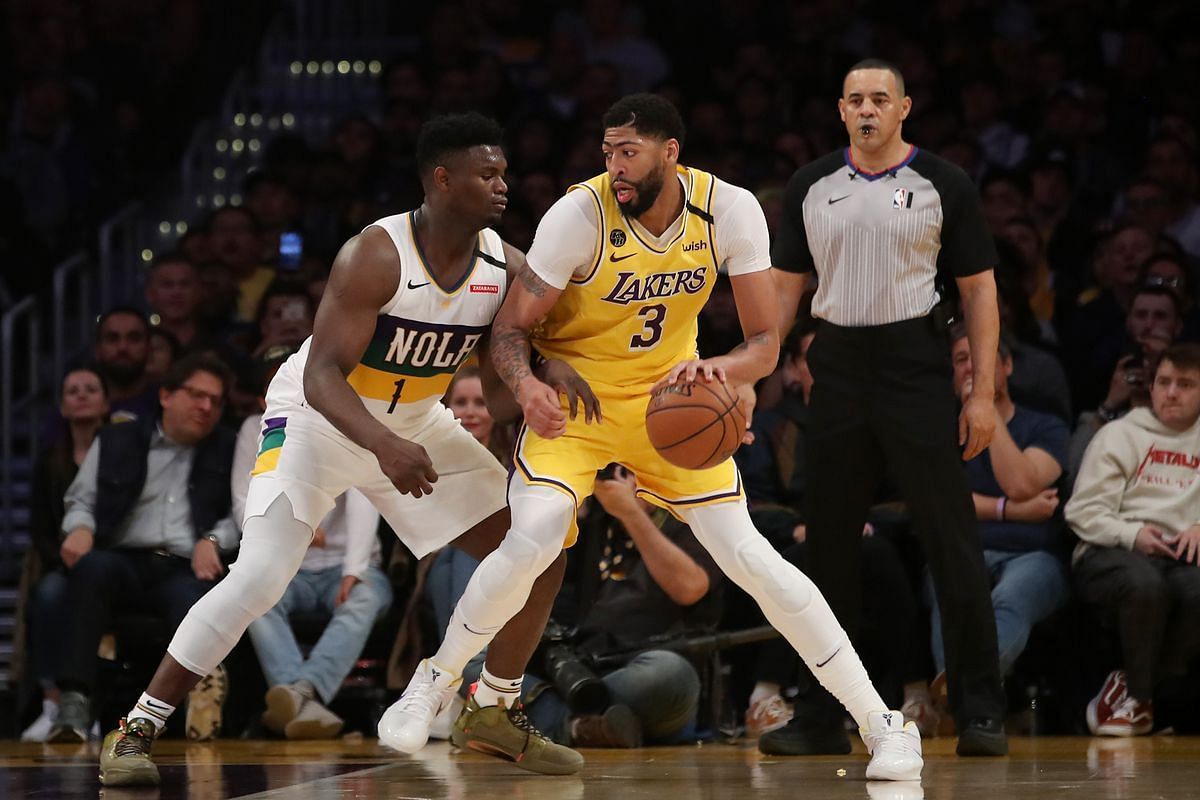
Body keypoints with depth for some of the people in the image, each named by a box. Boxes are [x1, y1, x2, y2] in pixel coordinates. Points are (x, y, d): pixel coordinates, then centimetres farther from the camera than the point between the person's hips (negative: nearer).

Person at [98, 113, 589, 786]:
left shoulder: (504, 265, -11)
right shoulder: (376, 256, -28)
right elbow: (322, 377, -31)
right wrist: (383, 446, -47)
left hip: (416, 423, 6)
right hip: (320, 419, -6)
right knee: (259, 579, -21)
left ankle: (497, 714, 15)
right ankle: (137, 731, -10)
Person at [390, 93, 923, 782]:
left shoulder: (731, 211, -17)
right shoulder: (581, 214, -23)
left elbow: (766, 342, -12)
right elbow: (511, 327, -16)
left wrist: (719, 370, -35)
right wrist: (527, 386, -39)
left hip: (670, 396, 1)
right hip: (574, 398, -1)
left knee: (750, 557, -8)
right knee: (532, 540, -24)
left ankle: (883, 723, -1)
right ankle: (436, 686, 0)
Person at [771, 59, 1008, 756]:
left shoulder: (943, 185, -1)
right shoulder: (812, 187, 8)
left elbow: (979, 288, 0)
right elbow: (787, 286, 12)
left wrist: (984, 393, -7)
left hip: (917, 371, -3)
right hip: (838, 371, 3)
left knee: (953, 543, -6)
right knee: (830, 543, 6)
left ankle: (981, 711, -3)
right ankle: (824, 712, 14)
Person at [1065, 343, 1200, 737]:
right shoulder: (1119, 434, 16)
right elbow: (1084, 511, 4)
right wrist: (1132, 535, -14)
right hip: (1110, 553, -2)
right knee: (1143, 583, -39)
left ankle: (1135, 691, -16)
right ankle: (1139, 695, -16)